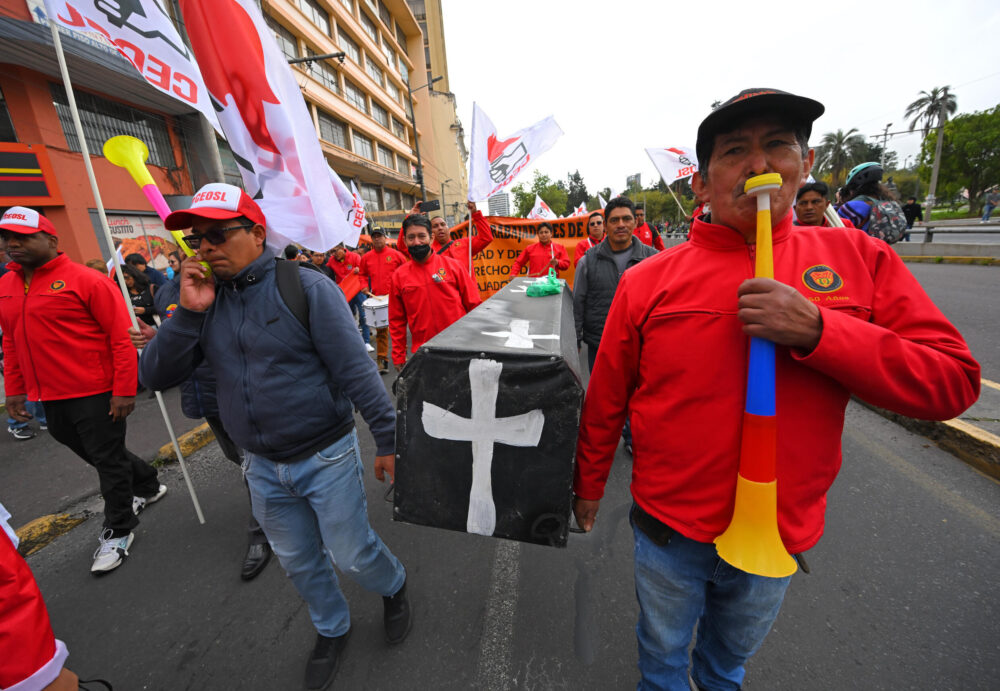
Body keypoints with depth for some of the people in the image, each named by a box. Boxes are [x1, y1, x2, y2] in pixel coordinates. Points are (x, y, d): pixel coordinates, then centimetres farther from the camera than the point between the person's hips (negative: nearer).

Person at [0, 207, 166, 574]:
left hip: (96, 394, -8)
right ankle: (148, 485, 43)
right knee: (91, 452, 21)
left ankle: (118, 531, 21)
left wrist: (124, 390, -19)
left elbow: (122, 335, -16)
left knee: (108, 460, 4)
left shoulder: (85, 279, -12)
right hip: (51, 398, 8)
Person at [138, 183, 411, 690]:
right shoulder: (203, 297, 2)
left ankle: (394, 587, 43)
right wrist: (188, 311, -16)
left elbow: (355, 370, -18)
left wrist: (388, 439, -18)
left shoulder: (305, 287, -15)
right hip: (263, 467, 6)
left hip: (327, 457, -5)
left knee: (352, 555, 9)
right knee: (298, 561, 22)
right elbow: (156, 376, -2)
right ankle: (331, 629, 50)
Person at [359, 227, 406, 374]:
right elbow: (363, 274, 22)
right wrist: (364, 287, 5)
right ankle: (382, 360, 14)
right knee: (380, 330, 6)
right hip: (377, 299, 3)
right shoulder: (366, 257, 9)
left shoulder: (395, 254, 0)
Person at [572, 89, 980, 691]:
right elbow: (605, 403, -7)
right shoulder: (648, 280, -14)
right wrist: (589, 485, 4)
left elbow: (955, 382, -8)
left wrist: (816, 331, -26)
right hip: (670, 529, -1)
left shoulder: (859, 257, -7)